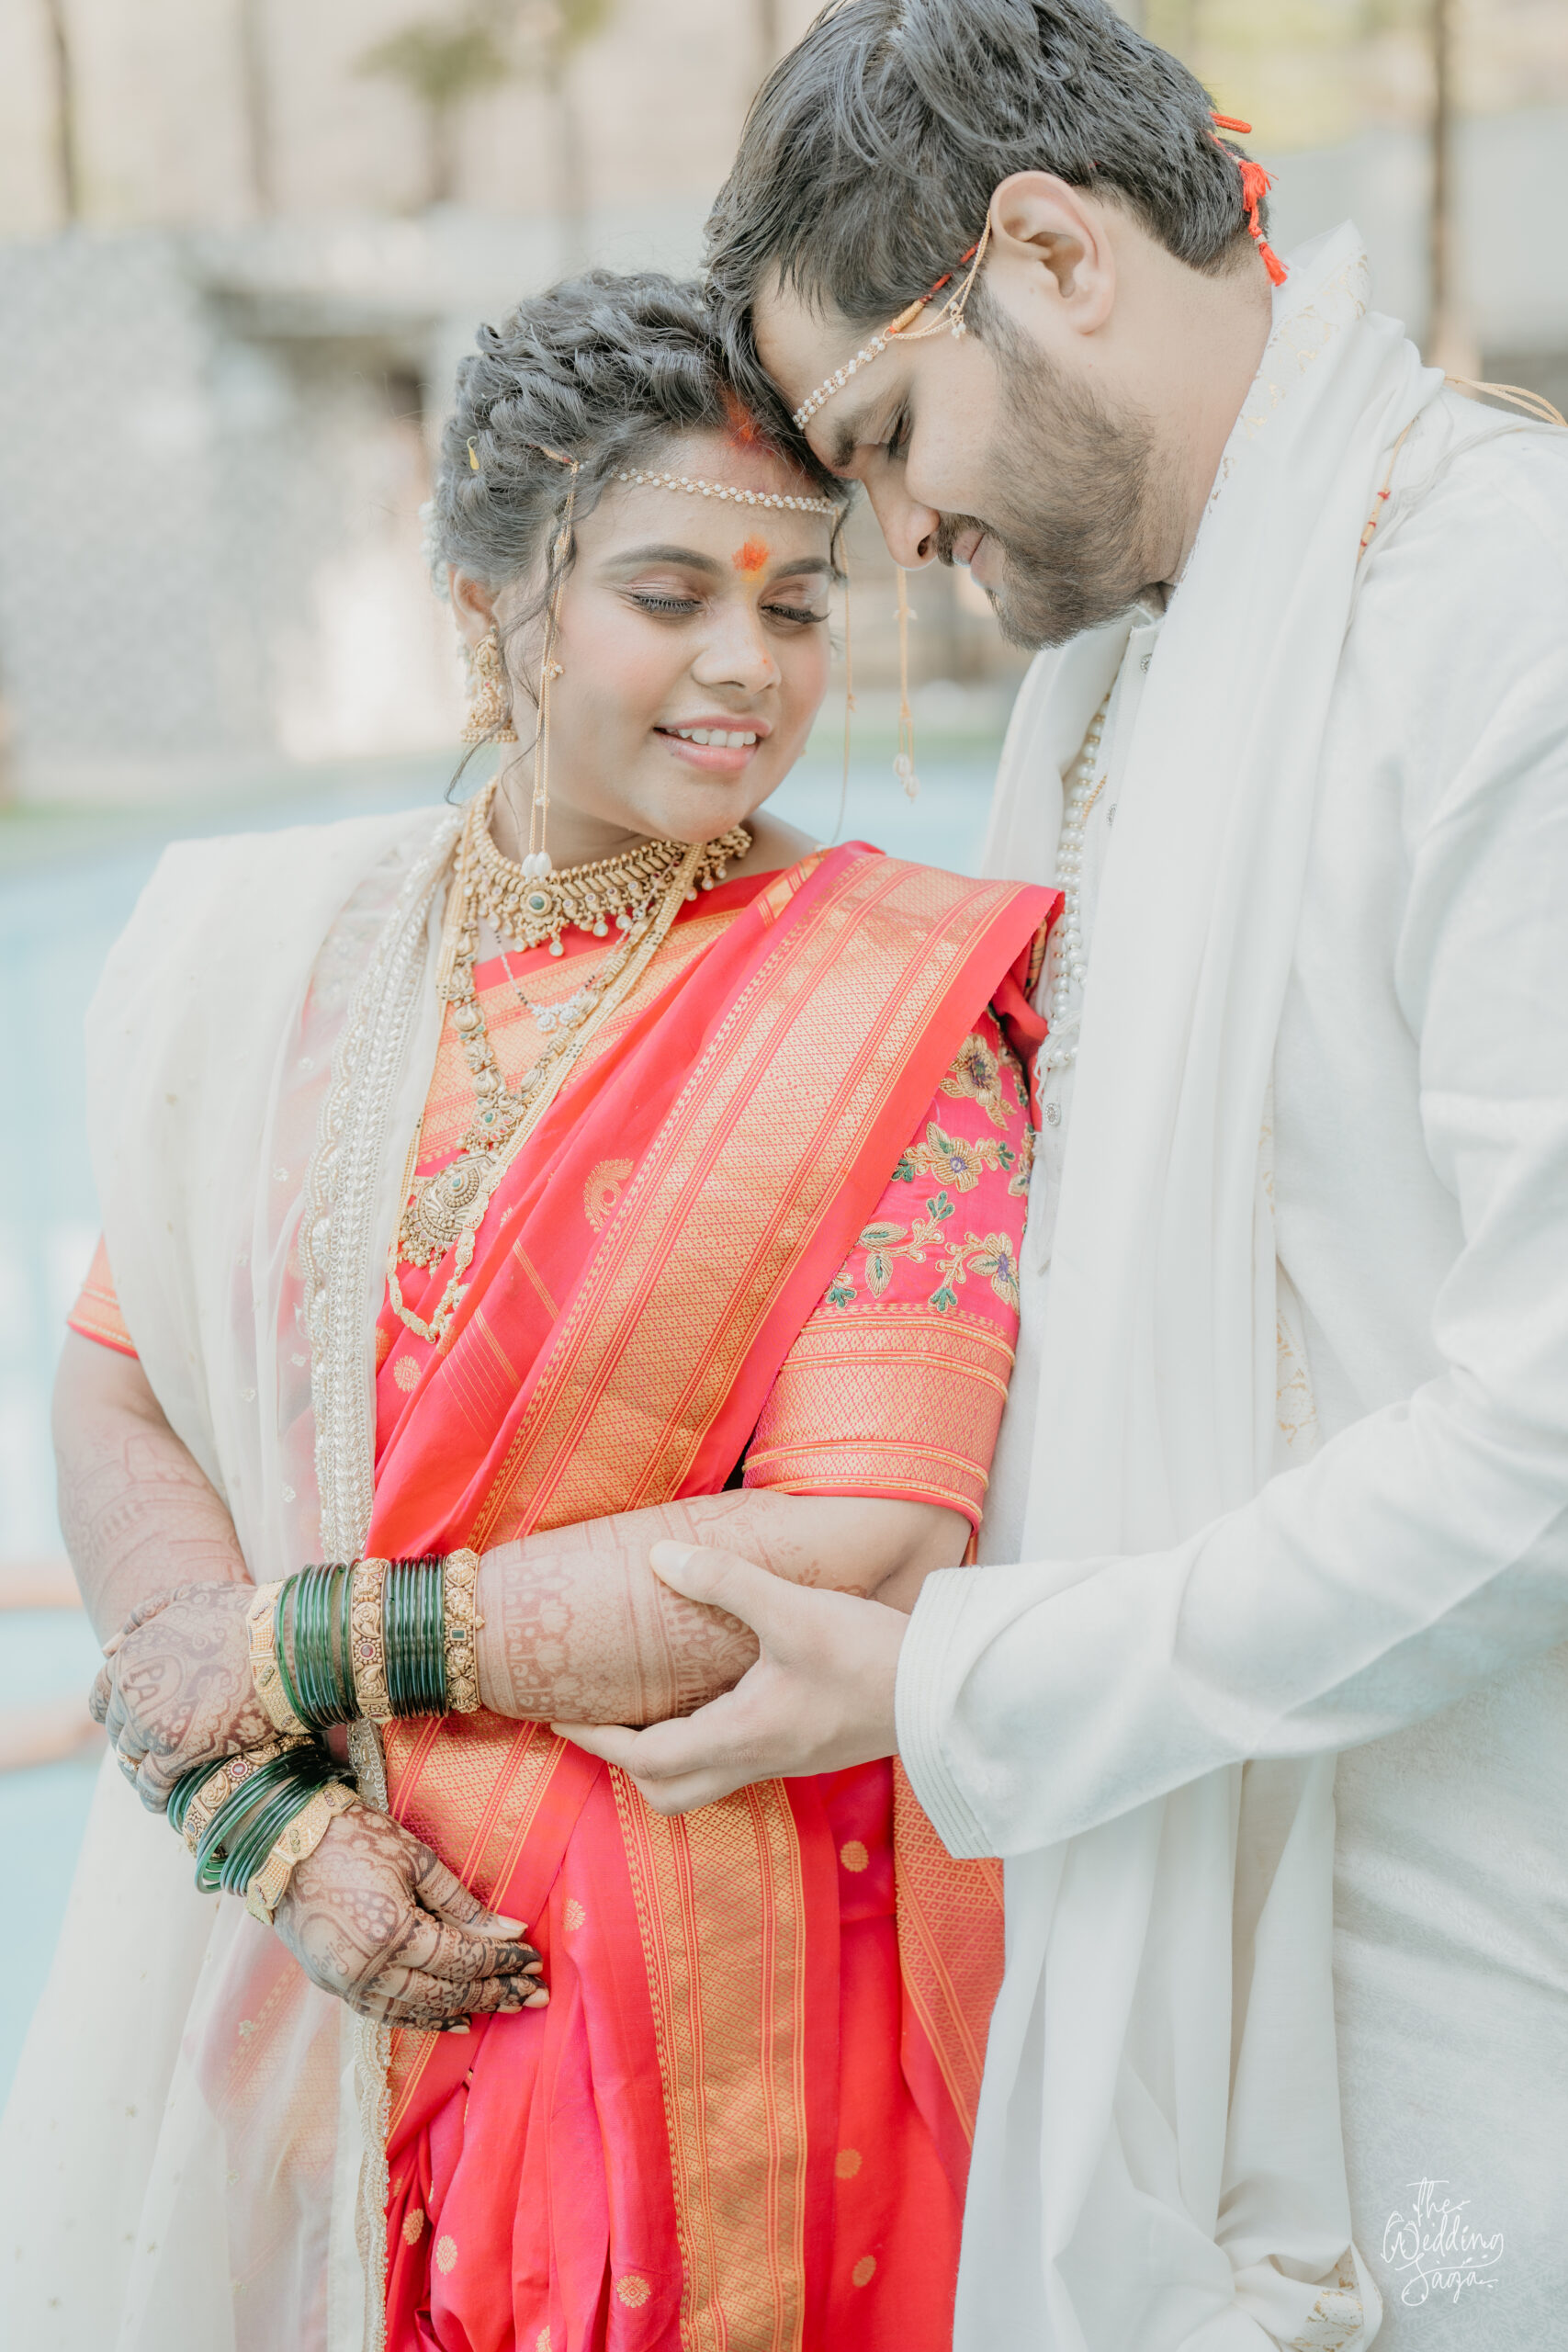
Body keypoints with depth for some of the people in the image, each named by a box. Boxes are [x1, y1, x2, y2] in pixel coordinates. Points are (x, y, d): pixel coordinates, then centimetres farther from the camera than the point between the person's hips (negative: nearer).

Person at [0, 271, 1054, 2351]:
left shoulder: (899, 1012, -9)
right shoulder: (282, 947, 3)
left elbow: (863, 1567, -16)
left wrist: (308, 1641, -13)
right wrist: (272, 1814, -14)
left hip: (699, 2008, -3)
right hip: (277, 1967, 3)